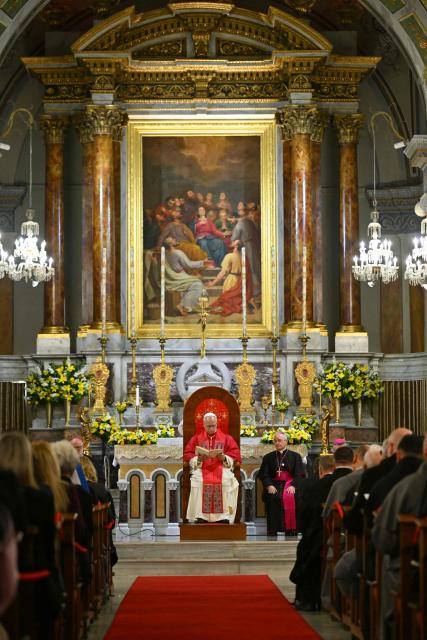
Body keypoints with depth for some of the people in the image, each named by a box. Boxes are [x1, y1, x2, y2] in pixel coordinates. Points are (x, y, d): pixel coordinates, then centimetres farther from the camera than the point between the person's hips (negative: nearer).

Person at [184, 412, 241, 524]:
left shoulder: (226, 438, 17)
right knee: (197, 480, -34)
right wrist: (198, 459, -11)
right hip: (201, 468, 0)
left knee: (227, 480, -32)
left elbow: (235, 454, 8)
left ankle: (224, 516, -31)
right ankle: (200, 516, -33)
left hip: (221, 468, 0)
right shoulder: (196, 438, 18)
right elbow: (188, 455, 8)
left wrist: (224, 458, -11)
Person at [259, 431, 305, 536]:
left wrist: (293, 486, -14)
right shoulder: (268, 457, 20)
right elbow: (264, 474, 9)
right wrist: (269, 485, -11)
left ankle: (291, 530, -30)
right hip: (274, 485, 1)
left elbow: (300, 474, 4)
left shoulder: (295, 456, 14)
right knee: (273, 497, -31)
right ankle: (272, 531, -29)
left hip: (290, 485, -1)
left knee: (289, 497, -33)